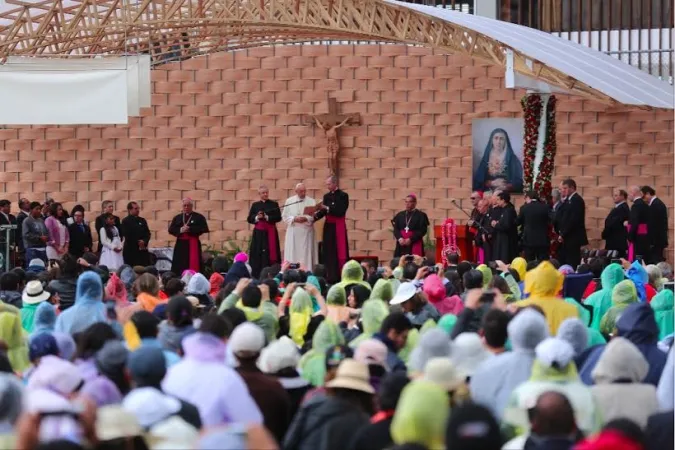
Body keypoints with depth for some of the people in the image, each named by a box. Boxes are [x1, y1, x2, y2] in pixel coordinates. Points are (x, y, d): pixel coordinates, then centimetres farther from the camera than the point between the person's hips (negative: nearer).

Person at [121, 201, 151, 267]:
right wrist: (138, 242, -11)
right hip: (131, 250, -5)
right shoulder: (126, 221, 1)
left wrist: (144, 241, -9)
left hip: (143, 250, 5)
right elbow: (127, 235, -9)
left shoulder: (142, 220, 17)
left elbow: (147, 233, 10)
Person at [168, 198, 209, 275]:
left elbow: (205, 229, -9)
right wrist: (180, 230, -13)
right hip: (180, 245, 4)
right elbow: (171, 230, 7)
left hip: (193, 244, -4)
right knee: (179, 266, 0)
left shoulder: (199, 217, 2)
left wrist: (190, 229, -15)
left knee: (193, 266, -10)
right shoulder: (177, 218, 14)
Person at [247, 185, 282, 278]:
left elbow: (278, 217, -5)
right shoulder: (255, 205, 9)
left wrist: (267, 217, -15)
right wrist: (257, 217, -13)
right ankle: (256, 276, 0)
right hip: (259, 233, 1)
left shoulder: (274, 204, 4)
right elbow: (249, 219, 5)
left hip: (271, 233, -1)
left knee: (270, 254, -5)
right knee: (258, 254, -2)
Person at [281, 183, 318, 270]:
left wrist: (306, 219, -20)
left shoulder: (311, 201, 4)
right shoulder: (289, 201, 7)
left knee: (306, 254, -2)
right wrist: (294, 219, -12)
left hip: (306, 232, -1)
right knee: (292, 254, 0)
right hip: (293, 232, 1)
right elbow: (285, 217, 5)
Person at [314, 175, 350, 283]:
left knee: (340, 252, -6)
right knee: (329, 252, 2)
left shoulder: (343, 195, -6)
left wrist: (326, 208, -21)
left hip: (338, 227, -5)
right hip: (328, 227, 5)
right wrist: (315, 215, -10)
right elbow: (323, 212, 9)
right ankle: (331, 277, 4)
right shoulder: (326, 196, 11)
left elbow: (340, 211, -16)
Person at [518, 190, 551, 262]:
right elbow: (550, 221, 6)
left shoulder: (524, 208, -6)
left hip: (529, 240, -1)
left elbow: (518, 222, 5)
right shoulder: (545, 207, -2)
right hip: (543, 240, 1)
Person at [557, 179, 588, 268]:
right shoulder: (568, 200, 17)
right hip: (565, 238, 9)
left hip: (573, 238, -9)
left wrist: (563, 234, -16)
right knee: (562, 263, 6)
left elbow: (574, 220, -20)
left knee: (572, 264, -7)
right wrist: (561, 233, 6)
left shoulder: (577, 200, -12)